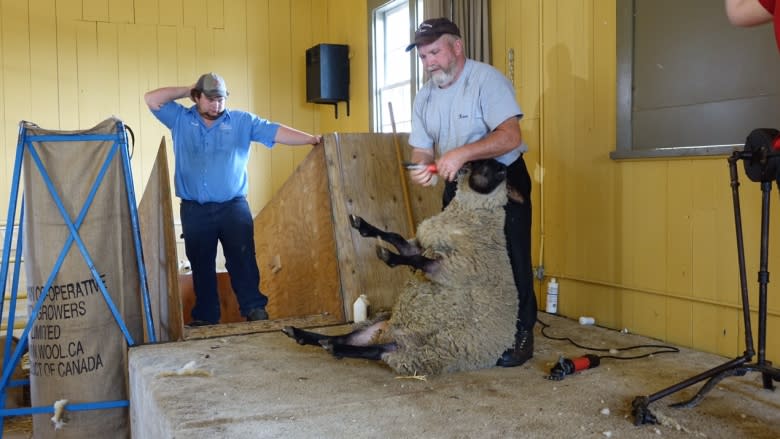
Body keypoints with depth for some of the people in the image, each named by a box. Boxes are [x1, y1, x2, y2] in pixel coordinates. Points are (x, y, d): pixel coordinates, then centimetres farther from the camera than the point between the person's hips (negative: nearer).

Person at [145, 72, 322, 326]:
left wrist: (311, 140, -15)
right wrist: (187, 90, 5)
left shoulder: (242, 121, 4)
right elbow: (151, 99, 3)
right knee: (201, 266, 8)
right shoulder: (180, 120, 8)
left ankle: (255, 310, 2)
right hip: (194, 211, 1)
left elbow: (275, 132, -4)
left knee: (242, 260, -4)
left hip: (233, 207, -1)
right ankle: (205, 317, 17)